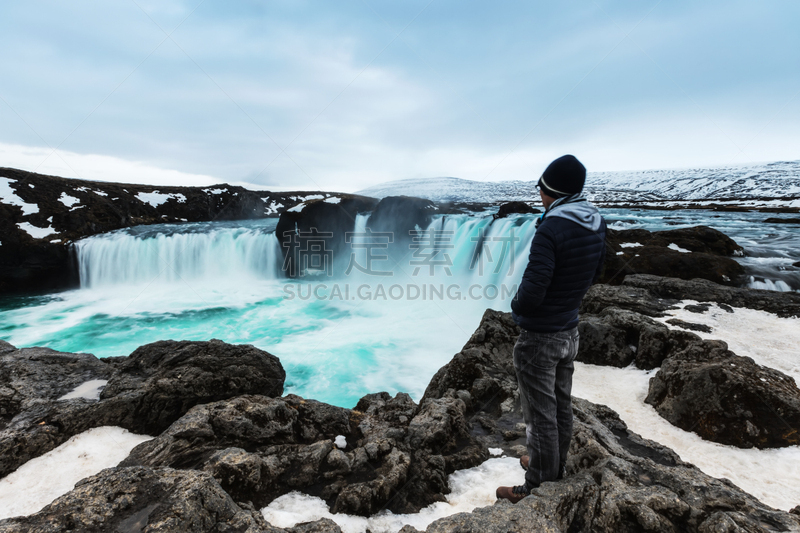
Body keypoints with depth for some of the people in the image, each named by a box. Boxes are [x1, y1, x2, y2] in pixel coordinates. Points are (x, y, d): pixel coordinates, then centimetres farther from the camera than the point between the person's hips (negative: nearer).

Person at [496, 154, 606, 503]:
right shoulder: (597, 224, -1)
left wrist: (517, 307, -6)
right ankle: (555, 468, 43)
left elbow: (532, 291, -27)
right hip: (570, 331, 8)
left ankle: (539, 488, 25)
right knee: (561, 406, 22)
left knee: (541, 415, 7)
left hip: (539, 337, -8)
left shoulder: (551, 229, -26)